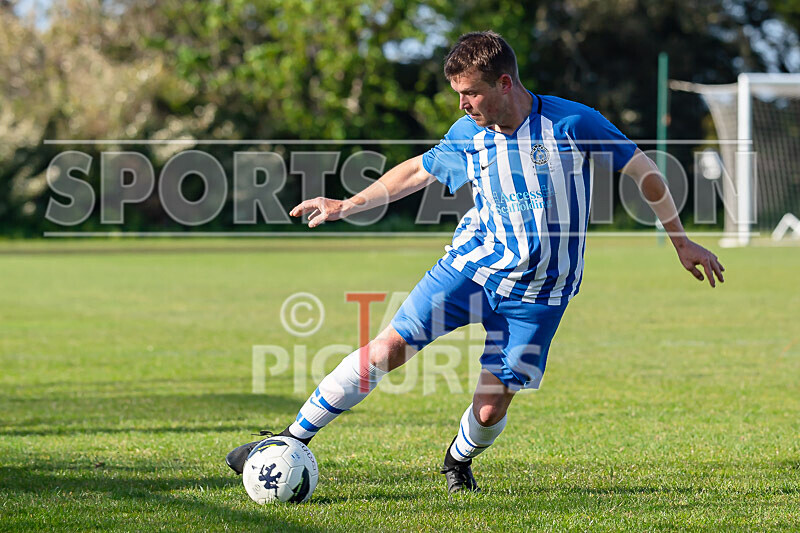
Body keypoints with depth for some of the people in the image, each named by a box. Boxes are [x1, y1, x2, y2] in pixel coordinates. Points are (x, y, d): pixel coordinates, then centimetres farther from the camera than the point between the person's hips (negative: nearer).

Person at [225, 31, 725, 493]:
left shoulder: (572, 123, -16)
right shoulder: (468, 135, -3)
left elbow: (645, 171, -5)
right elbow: (418, 171, 16)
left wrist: (681, 241, 0)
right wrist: (345, 206, 14)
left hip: (536, 292, -3)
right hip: (470, 264, 3)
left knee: (490, 410, -5)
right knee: (386, 349, -11)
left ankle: (459, 461, 31)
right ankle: (293, 442, -2)